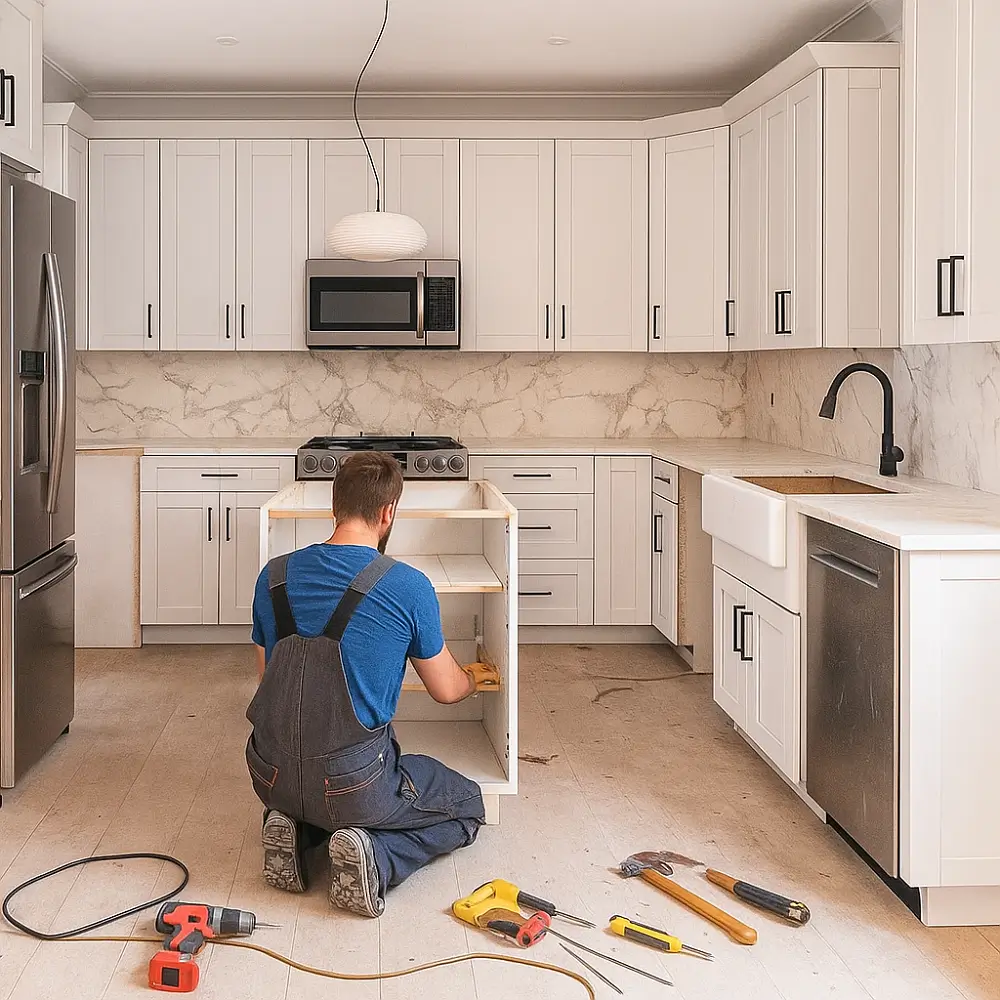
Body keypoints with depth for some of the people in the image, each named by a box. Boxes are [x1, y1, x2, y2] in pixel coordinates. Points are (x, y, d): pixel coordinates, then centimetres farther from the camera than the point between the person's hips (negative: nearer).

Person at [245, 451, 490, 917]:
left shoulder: (274, 576, 1)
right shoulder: (408, 586, -11)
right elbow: (446, 690, 4)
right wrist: (473, 676, 28)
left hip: (272, 778, 5)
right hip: (354, 783, -5)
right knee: (466, 806, 20)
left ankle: (295, 828, 7)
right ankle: (375, 855, -6)